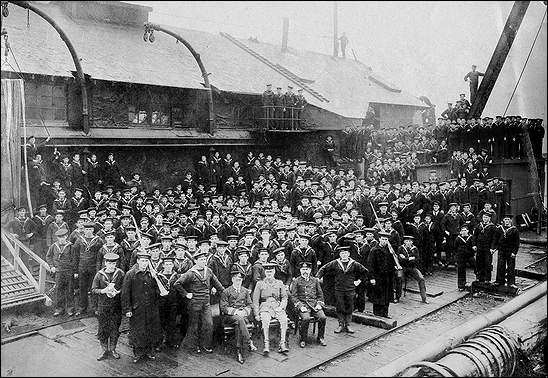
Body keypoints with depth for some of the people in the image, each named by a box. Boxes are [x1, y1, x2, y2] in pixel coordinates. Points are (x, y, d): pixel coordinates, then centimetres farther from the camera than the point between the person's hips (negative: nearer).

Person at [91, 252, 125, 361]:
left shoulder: (120, 273, -3)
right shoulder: (99, 275, -3)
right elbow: (93, 289, -2)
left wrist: (117, 292, -17)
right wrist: (104, 291, -19)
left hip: (116, 306, 0)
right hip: (102, 306, 0)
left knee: (115, 329, 9)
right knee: (102, 329, 6)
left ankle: (112, 349, 27)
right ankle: (104, 350, 22)